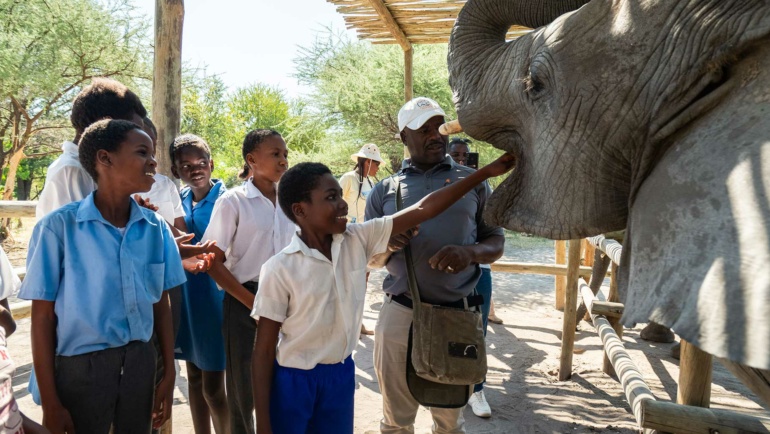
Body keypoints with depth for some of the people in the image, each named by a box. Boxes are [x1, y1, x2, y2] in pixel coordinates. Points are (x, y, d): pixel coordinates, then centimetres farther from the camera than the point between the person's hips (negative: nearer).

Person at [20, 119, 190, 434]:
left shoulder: (155, 227, 0)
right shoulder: (59, 226, -11)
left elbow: (161, 304, 6)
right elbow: (43, 317, -7)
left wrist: (168, 374, 9)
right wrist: (50, 403, -6)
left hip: (140, 361, 4)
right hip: (81, 366, -3)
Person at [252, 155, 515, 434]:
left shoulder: (358, 239, -8)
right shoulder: (280, 269, -18)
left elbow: (424, 209, -8)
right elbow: (264, 350, -13)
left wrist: (487, 172, -8)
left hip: (342, 374, 4)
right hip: (293, 380, -4)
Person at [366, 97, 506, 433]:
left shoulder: (472, 181, 5)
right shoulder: (384, 191, 6)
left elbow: (496, 243, 5)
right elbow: (370, 258, 9)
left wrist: (470, 252, -18)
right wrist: (387, 246, -15)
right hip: (399, 314, 0)